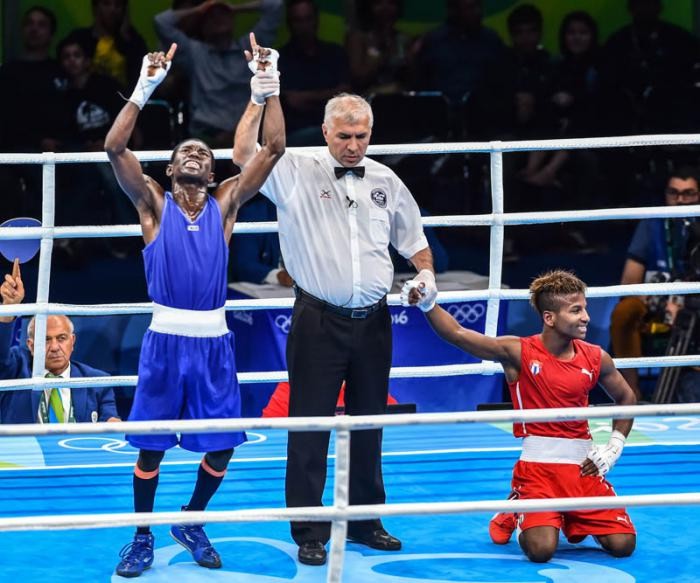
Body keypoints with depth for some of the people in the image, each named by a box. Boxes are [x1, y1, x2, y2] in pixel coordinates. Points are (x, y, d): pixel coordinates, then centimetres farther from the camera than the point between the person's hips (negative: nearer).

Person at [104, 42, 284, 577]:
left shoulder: (225, 203, 7)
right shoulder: (154, 203, 3)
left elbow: (273, 149, -1)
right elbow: (115, 148, -12)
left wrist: (268, 90, -11)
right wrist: (145, 88, -19)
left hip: (214, 340, 2)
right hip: (166, 338, -2)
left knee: (221, 447, 4)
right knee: (151, 446, 2)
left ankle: (192, 523, 28)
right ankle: (142, 538, 19)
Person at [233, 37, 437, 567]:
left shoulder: (386, 181, 10)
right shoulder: (297, 172, -2)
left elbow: (414, 239, 20)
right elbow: (244, 155, -16)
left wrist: (426, 274, 2)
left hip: (373, 322, 4)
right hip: (319, 320, -4)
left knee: (368, 424, 12)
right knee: (310, 426, -3)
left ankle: (365, 520, 23)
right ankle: (310, 532, 2)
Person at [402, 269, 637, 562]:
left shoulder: (595, 358, 4)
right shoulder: (519, 353, -7)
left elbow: (626, 398, 20)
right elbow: (458, 335, -14)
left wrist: (613, 449, 10)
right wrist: (428, 305, -30)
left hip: (583, 465, 4)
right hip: (537, 464, -4)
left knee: (622, 545, -8)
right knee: (541, 550, -22)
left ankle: (574, 521, 25)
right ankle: (515, 513, 15)